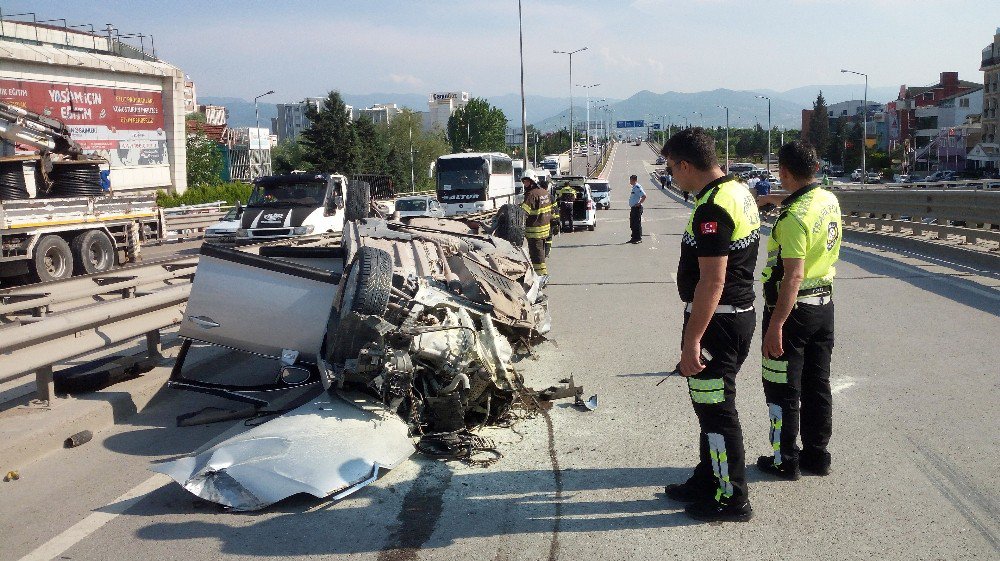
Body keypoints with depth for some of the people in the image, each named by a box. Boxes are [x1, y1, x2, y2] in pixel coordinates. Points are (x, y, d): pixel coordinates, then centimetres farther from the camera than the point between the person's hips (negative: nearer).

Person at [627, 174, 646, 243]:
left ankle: (639, 239, 0)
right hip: (633, 208, 10)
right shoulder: (634, 187, 15)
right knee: (632, 224, 14)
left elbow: (644, 196, -24)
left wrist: (639, 203, -20)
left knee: (637, 224, -5)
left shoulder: (638, 187, -16)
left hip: (637, 208, -10)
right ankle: (634, 238, 21)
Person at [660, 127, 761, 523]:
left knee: (716, 410, 1)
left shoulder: (711, 208, -23)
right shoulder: (739, 191, 10)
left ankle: (731, 499, 13)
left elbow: (712, 281, -26)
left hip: (717, 320, -11)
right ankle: (708, 481, 34)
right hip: (741, 313, 11)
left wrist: (692, 340, -24)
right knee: (712, 405, 20)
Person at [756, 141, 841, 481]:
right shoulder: (830, 200, 2)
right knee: (818, 384, 16)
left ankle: (785, 461, 13)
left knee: (783, 389, 4)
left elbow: (794, 276, -28)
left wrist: (776, 326, -28)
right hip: (824, 303, 8)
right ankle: (817, 455, 26)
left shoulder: (794, 217, -24)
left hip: (794, 307, -8)